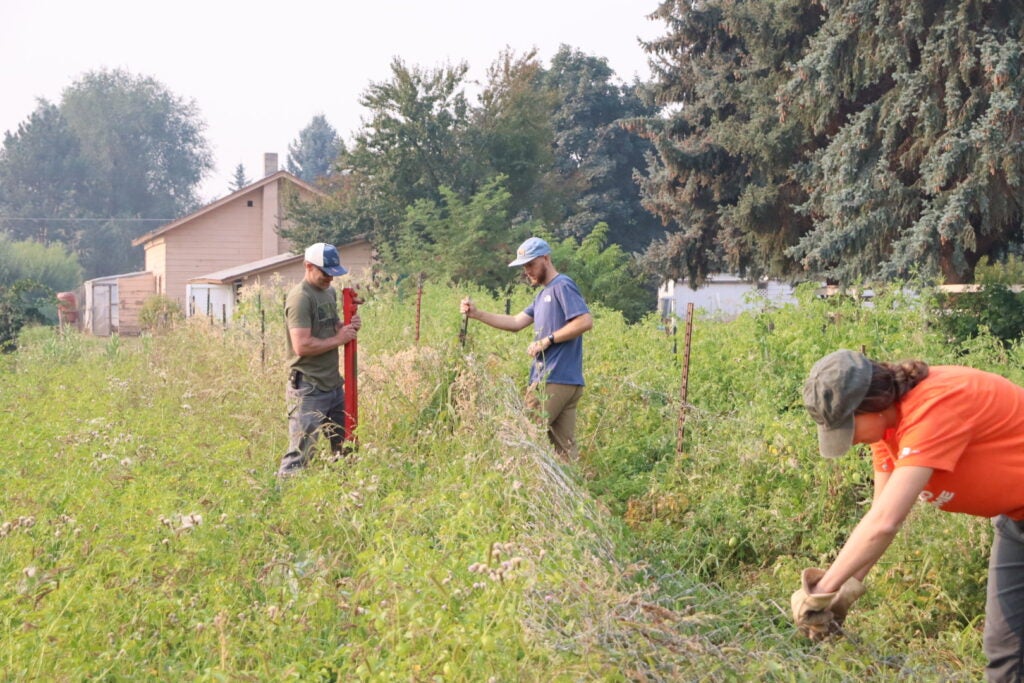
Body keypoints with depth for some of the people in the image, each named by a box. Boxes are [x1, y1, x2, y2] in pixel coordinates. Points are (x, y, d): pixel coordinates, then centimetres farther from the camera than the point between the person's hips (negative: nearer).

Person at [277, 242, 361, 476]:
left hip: (334, 385, 9)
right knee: (299, 454, -9)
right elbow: (302, 345, -24)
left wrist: (348, 326, 4)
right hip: (309, 389, -9)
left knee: (344, 447, 17)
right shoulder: (300, 298, -16)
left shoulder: (330, 292, 13)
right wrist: (339, 339, -15)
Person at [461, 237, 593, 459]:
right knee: (565, 446, 6)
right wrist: (476, 314, 8)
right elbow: (516, 322, 17)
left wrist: (548, 340, -17)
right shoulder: (543, 294, 22)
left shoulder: (563, 286, -8)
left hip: (554, 380, -9)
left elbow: (586, 321, -19)